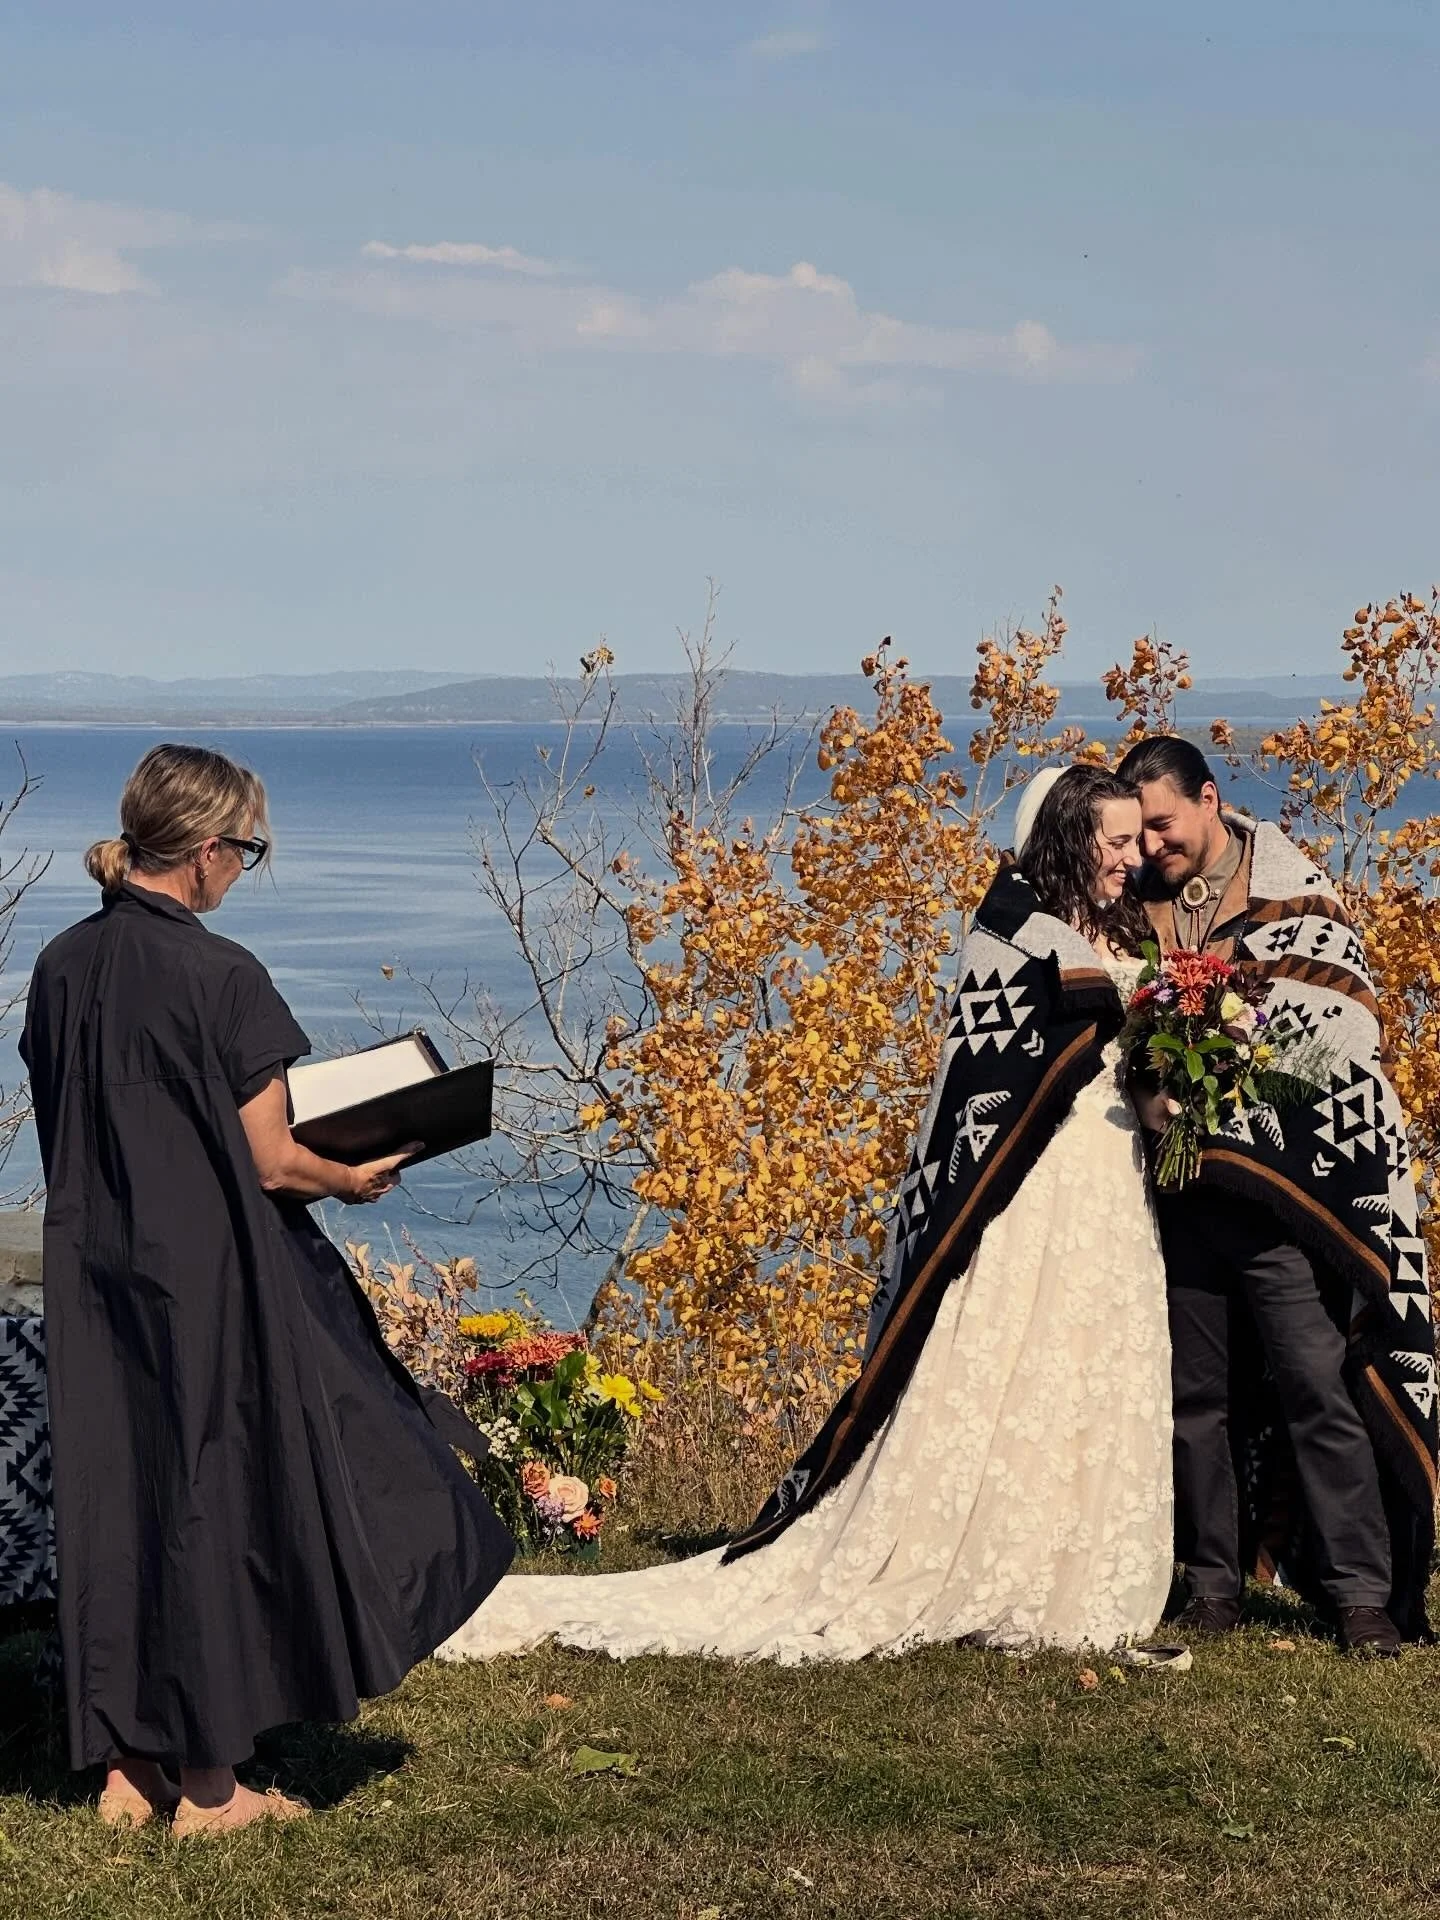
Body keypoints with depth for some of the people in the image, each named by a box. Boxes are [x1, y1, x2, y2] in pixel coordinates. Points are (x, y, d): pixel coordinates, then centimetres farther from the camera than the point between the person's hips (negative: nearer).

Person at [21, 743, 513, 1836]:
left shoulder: (62, 968, 4)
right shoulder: (220, 977, -17)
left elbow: (69, 1133, 11)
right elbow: (268, 1162, -14)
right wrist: (352, 1179, 4)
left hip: (91, 1277, 6)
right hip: (210, 1288, -6)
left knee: (114, 1501, 13)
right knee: (212, 1501, 4)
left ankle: (129, 1765, 20)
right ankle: (208, 1783, 13)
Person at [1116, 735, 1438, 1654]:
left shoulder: (1297, 893, -2)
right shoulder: (1140, 906, 11)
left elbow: (1339, 1026, -8)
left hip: (1284, 1193, -4)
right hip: (1180, 1189, 4)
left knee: (1322, 1387, -7)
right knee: (1200, 1394, 8)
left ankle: (1364, 1591, -2)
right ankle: (1213, 1583, 17)